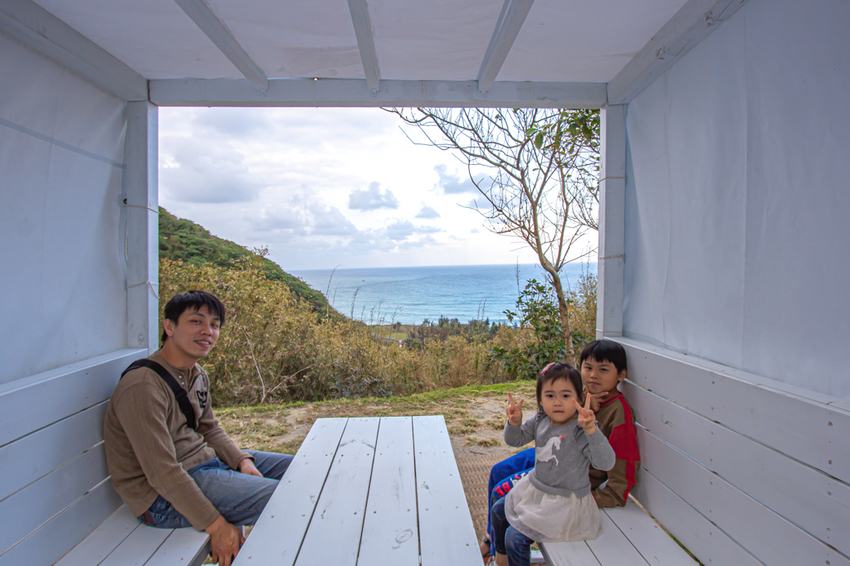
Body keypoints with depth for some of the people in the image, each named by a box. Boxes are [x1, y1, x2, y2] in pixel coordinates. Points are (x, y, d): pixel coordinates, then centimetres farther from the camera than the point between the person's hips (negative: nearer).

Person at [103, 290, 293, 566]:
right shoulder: (143, 387, -25)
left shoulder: (197, 375, 6)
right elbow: (162, 473, -26)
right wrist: (215, 526, -23)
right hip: (165, 497, -10)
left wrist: (242, 461, -4)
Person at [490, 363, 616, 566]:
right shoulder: (540, 420, -7)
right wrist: (514, 422, -19)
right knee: (498, 511, 18)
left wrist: (591, 429, -51)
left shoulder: (581, 430, -26)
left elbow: (606, 463, -36)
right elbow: (516, 439, 4)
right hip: (535, 488, 7)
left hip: (564, 502, -7)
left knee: (515, 538, -12)